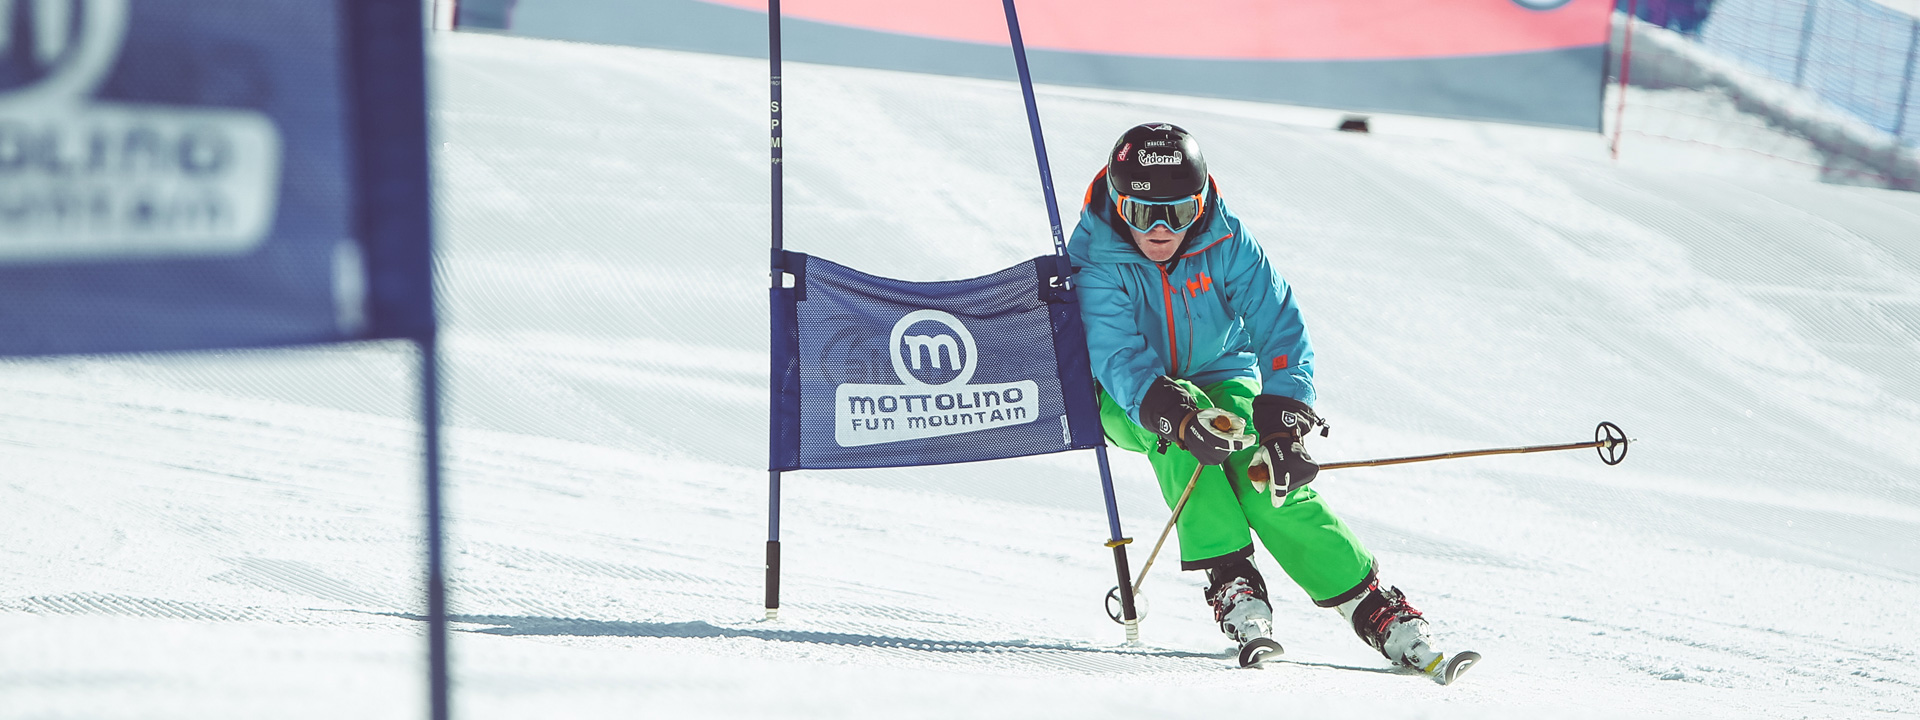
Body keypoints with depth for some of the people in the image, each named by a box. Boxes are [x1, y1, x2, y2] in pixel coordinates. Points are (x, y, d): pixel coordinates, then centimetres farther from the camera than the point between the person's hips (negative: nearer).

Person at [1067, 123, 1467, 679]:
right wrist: (1178, 417, -51)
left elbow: (1280, 327, -23)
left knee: (1266, 479, -24)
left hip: (1221, 377, 1)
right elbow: (1118, 358, -33)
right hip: (1128, 400, -1)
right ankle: (1230, 579, -30)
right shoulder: (1097, 260, -22)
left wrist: (1285, 421, -37)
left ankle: (1372, 606, -17)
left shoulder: (1226, 244, -17)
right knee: (1172, 424, -36)